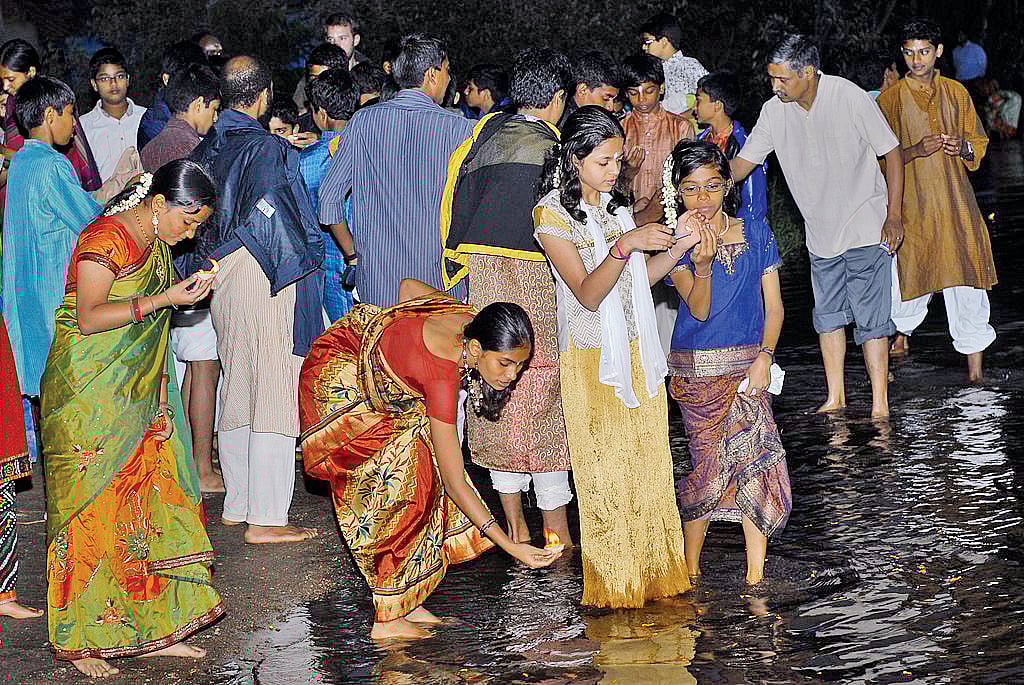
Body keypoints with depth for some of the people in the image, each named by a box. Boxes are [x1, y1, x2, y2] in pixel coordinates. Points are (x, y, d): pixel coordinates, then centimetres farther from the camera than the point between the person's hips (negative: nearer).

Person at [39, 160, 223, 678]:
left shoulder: (156, 243, 13)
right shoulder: (106, 239, -15)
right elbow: (88, 318, -22)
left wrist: (183, 293, 8)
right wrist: (163, 300, -23)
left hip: (137, 392, 9)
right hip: (89, 391, -9)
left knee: (150, 494, 5)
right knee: (92, 504, -5)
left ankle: (151, 630, 11)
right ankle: (77, 640, 1)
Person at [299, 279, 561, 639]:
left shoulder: (470, 319, -17)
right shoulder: (443, 375, -38)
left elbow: (409, 286, 3)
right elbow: (455, 482, -34)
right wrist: (511, 546, -35)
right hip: (338, 378, -8)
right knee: (405, 474, -15)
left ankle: (405, 602, 4)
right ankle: (388, 619, -11)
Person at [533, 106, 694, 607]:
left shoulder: (615, 202, 9)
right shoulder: (552, 213, -12)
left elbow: (637, 278, 12)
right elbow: (588, 294, -19)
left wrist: (676, 248, -4)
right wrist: (625, 245, -31)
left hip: (636, 353, 6)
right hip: (591, 358, -6)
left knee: (647, 464, 10)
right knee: (604, 471, 0)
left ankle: (652, 573, 20)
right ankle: (612, 583, 11)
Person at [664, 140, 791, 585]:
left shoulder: (756, 234, 6)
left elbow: (773, 305, 6)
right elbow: (700, 310, -11)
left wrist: (764, 356, -8)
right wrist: (702, 264, -29)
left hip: (747, 365, 2)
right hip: (697, 368, -2)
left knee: (756, 458, -11)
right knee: (709, 468, -5)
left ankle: (755, 577, -6)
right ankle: (691, 569, 15)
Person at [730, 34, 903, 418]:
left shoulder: (850, 98, -17)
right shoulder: (775, 112, -4)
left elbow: (892, 152, -9)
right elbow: (744, 162, 2)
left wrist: (894, 215, -12)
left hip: (866, 226, -6)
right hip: (821, 230, 6)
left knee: (870, 317, -7)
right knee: (828, 314, 11)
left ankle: (879, 404, -4)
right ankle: (835, 397, 21)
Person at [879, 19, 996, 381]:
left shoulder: (956, 93, 9)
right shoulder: (890, 100, 2)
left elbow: (979, 143, 16)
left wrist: (963, 148, -6)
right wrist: (916, 151, -17)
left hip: (956, 204, 2)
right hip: (912, 205, -2)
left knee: (967, 281, -4)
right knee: (910, 275, 3)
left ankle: (974, 363, 1)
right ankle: (902, 332, 35)